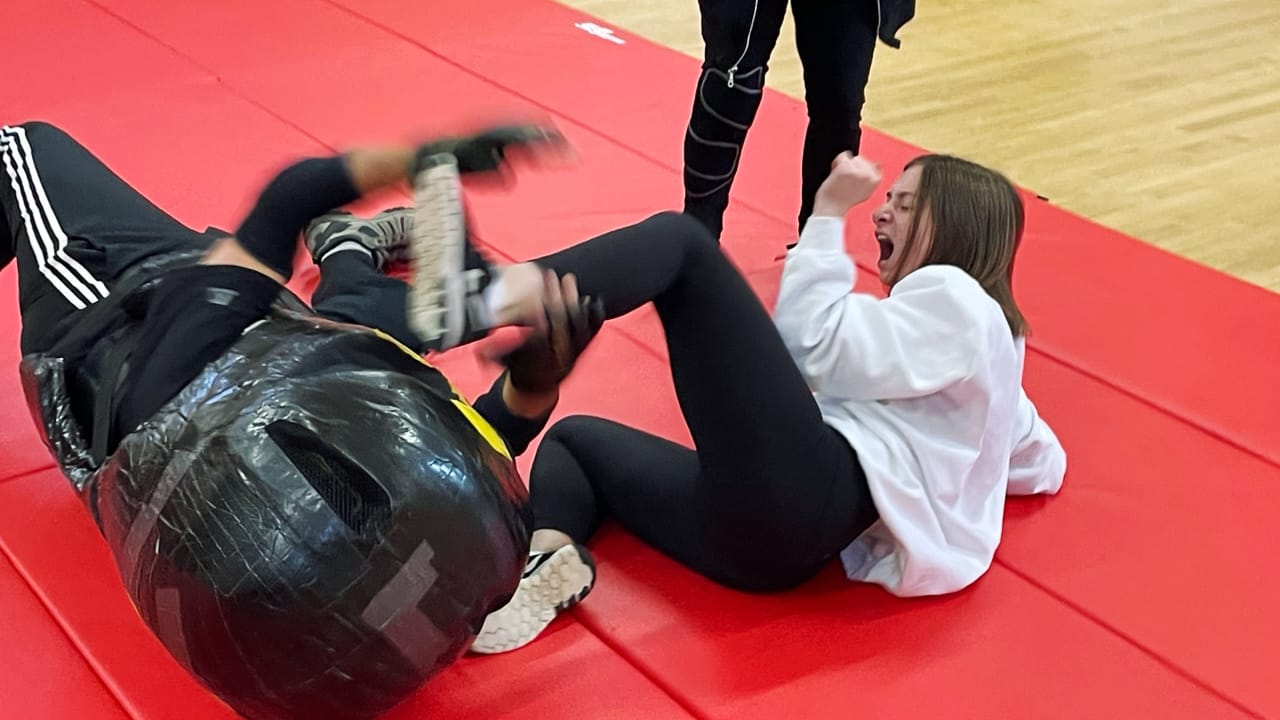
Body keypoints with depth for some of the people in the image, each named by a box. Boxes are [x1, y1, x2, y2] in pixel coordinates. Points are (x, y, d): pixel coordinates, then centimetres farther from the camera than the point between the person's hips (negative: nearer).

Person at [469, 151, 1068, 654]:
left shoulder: (954, 296, 7)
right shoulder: (981, 338, 34)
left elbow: (813, 349, -4)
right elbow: (1041, 464, 43)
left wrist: (828, 216, 2)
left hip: (800, 491, -9)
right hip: (785, 533, 10)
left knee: (681, 240, -8)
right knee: (572, 436, 21)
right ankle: (546, 560, -15)